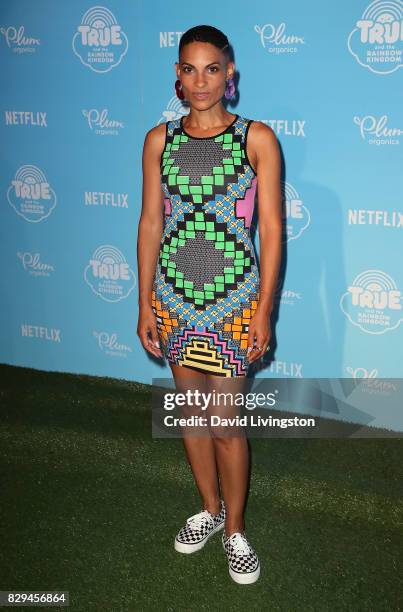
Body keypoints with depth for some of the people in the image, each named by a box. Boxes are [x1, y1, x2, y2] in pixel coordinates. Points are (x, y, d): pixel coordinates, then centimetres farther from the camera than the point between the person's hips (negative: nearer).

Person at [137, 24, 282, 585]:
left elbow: (271, 228, -5)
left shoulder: (257, 138, -5)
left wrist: (264, 310, -8)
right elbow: (150, 222, 5)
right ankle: (210, 508, 37)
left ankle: (235, 530, 24)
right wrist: (145, 304, 3)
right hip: (173, 295, 3)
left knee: (225, 422, 0)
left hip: (233, 297, -3)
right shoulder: (159, 140, 3)